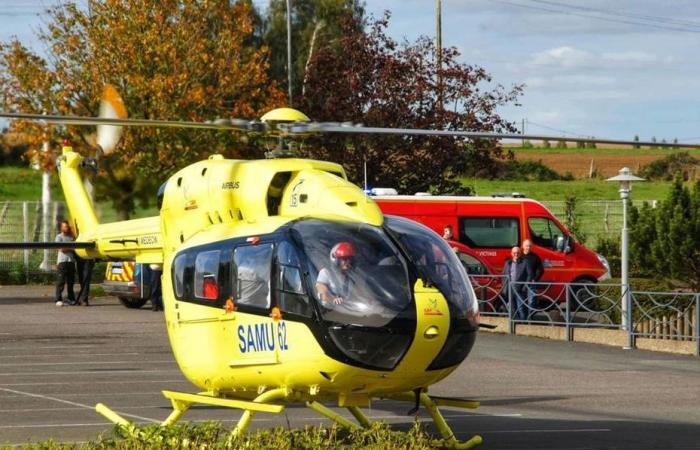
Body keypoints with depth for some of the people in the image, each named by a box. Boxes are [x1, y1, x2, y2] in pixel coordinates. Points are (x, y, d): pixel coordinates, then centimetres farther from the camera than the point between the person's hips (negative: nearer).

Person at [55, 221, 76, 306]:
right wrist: (71, 248, -2)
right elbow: (61, 249, -7)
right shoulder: (59, 237, 4)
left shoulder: (72, 237, 19)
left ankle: (71, 299, 13)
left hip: (71, 261, 5)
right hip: (62, 261, -5)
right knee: (60, 282, -8)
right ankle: (59, 300, -9)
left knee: (71, 282, 6)